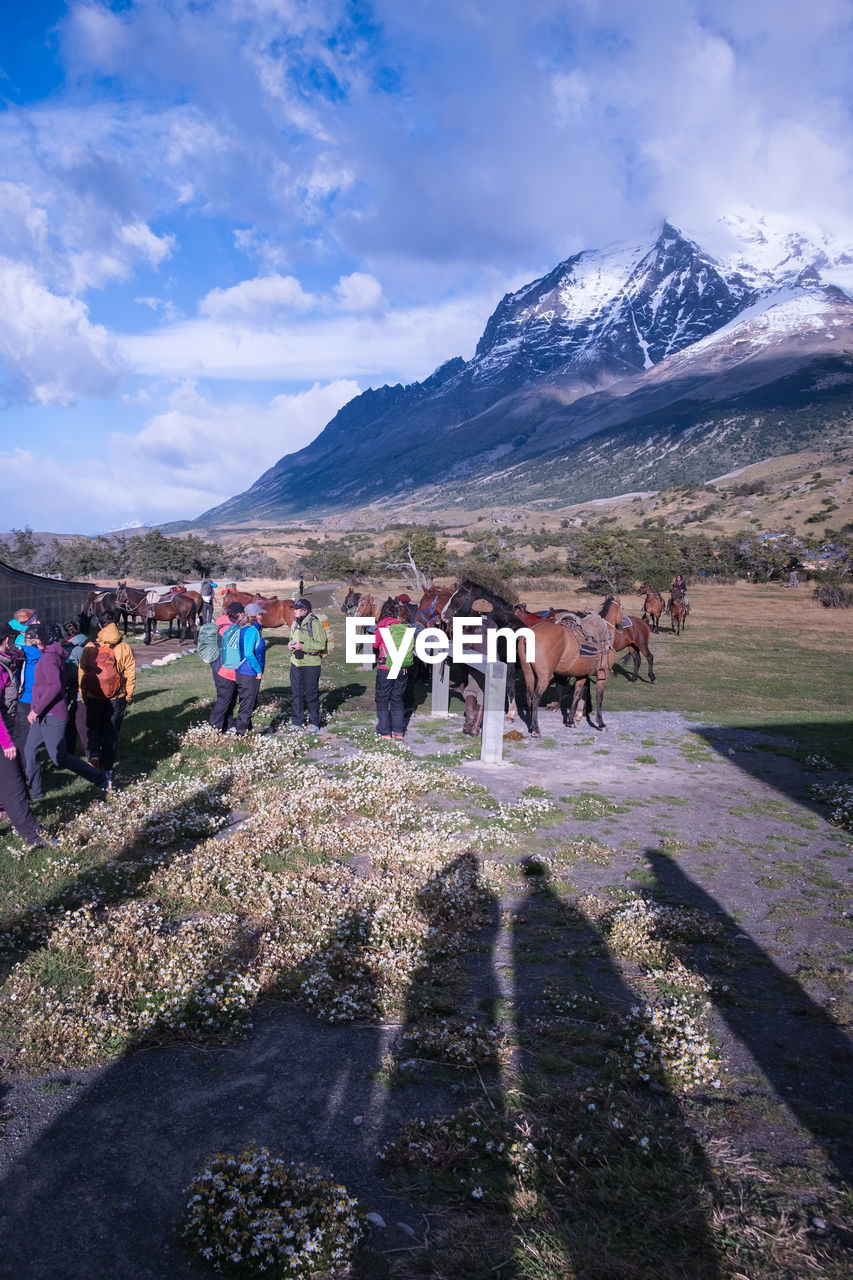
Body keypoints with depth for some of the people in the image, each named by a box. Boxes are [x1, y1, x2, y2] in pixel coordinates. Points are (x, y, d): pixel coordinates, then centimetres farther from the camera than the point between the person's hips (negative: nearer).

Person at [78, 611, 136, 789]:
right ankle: (108, 770, 13)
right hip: (117, 699, 0)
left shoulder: (89, 647, -2)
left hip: (93, 697, 0)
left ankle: (94, 755, -8)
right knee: (111, 733, 10)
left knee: (93, 728, 19)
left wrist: (83, 695, 11)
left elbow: (82, 672, 1)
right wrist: (128, 696, 8)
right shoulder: (124, 647, -3)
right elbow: (130, 674, -2)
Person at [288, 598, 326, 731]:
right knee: (296, 693, 9)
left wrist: (303, 646, -21)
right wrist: (291, 645, 3)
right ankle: (297, 721, 19)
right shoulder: (295, 623, 11)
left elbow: (321, 644, -16)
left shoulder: (314, 623, -12)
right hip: (295, 663, 6)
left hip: (310, 664, -6)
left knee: (311, 694, 3)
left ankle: (314, 722, 15)